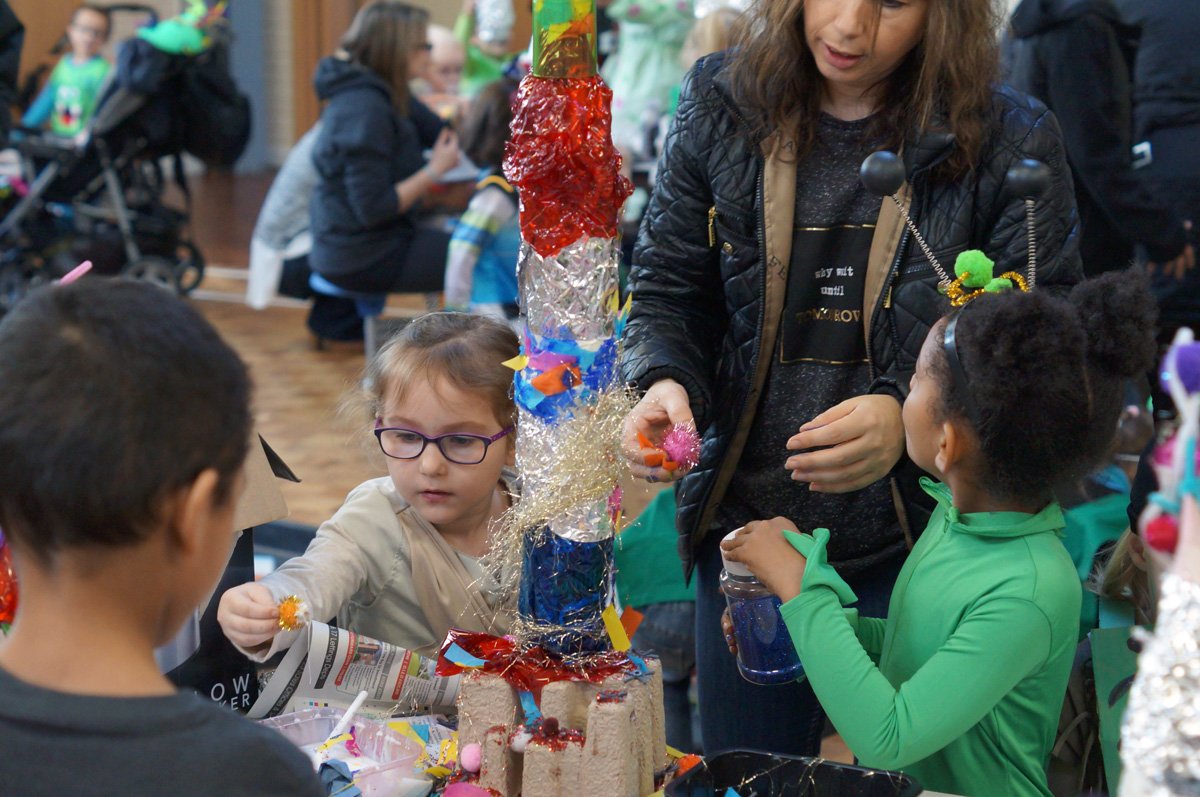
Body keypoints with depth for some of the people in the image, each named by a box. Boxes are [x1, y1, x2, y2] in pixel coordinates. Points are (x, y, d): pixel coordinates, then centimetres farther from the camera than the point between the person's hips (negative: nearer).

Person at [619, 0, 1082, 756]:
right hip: (748, 522, 3)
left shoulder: (1011, 141, -11)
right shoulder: (720, 108, -2)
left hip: (921, 538, -3)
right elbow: (667, 291, 4)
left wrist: (910, 419, -25)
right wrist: (664, 384, -17)